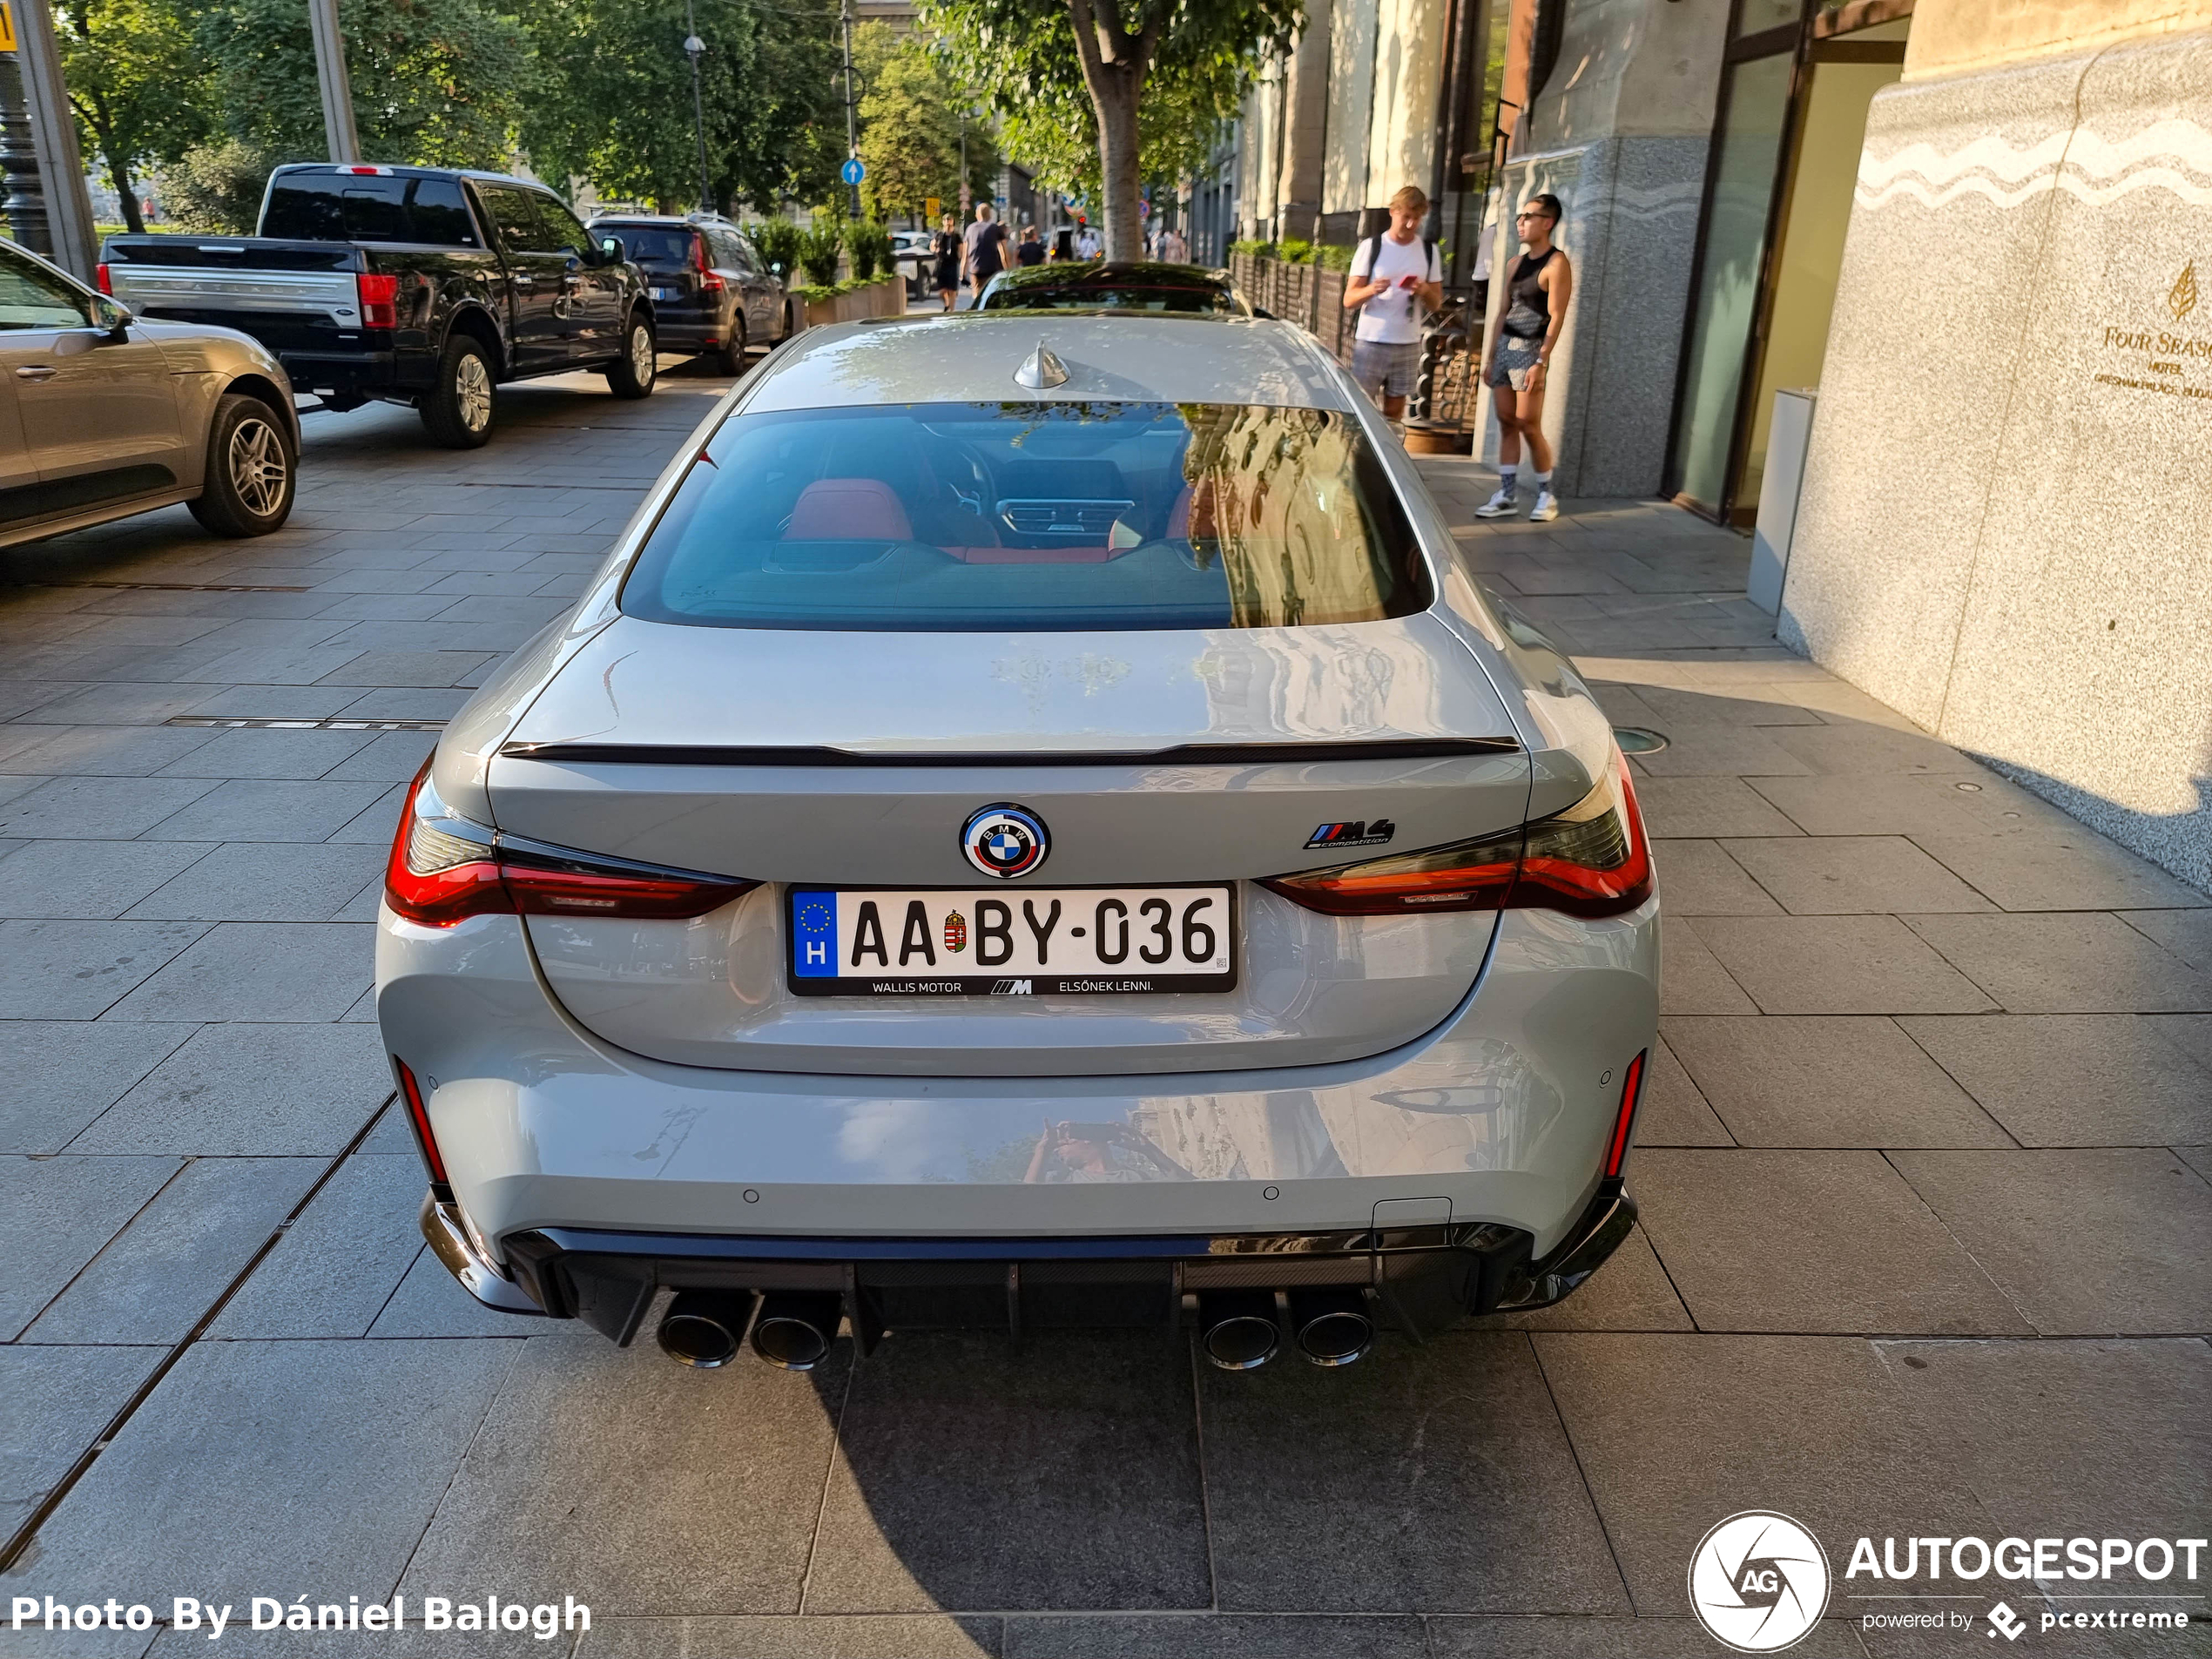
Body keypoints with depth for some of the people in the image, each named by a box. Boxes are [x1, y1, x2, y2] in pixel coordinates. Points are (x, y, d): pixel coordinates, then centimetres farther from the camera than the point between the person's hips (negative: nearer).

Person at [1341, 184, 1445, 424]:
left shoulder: (1429, 251, 10)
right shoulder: (1371, 247, 1)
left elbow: (1436, 304, 12)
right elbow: (1349, 300, -1)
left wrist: (1424, 290, -12)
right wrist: (1371, 290, -23)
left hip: (1408, 345, 3)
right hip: (1370, 343, -3)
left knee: (1394, 412, 5)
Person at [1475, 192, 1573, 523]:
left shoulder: (1556, 264, -8)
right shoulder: (1516, 263, 15)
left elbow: (1556, 317, -14)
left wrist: (1541, 362, -21)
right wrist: (1490, 358, 15)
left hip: (1529, 350, -7)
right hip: (1504, 347, 7)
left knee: (1528, 426, -6)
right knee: (1506, 424, 6)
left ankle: (1546, 496, 7)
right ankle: (1505, 496, 9)